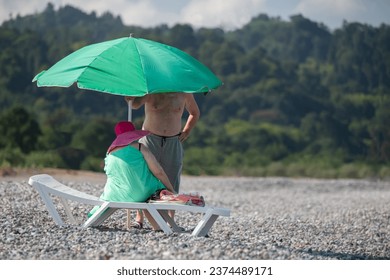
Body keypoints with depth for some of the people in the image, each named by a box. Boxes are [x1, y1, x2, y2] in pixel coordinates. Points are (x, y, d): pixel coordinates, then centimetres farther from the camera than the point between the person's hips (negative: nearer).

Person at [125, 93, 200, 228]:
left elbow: (195, 113, 17)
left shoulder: (184, 93, 1)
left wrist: (187, 131, 5)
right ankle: (139, 218, -1)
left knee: (172, 182, 1)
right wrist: (131, 99, -47)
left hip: (173, 142, 2)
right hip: (150, 139, -2)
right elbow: (135, 105, -25)